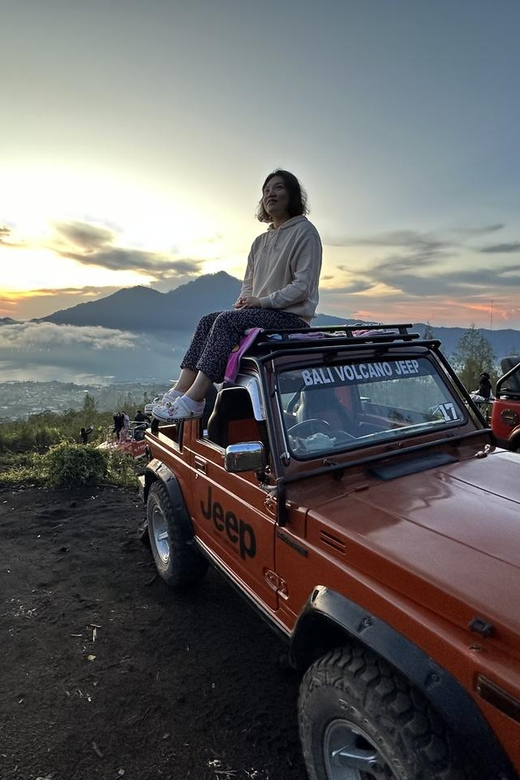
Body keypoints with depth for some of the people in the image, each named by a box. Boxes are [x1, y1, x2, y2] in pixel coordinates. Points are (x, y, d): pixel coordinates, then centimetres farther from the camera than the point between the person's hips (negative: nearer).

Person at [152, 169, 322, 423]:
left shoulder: (305, 231, -3)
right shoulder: (260, 241, 19)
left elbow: (303, 287, -13)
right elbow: (248, 284, 21)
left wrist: (261, 301, -17)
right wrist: (243, 301, -3)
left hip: (292, 316, -7)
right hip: (259, 312, 7)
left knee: (227, 321, -28)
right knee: (208, 320, -12)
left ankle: (193, 401, -32)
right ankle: (179, 391, -19)